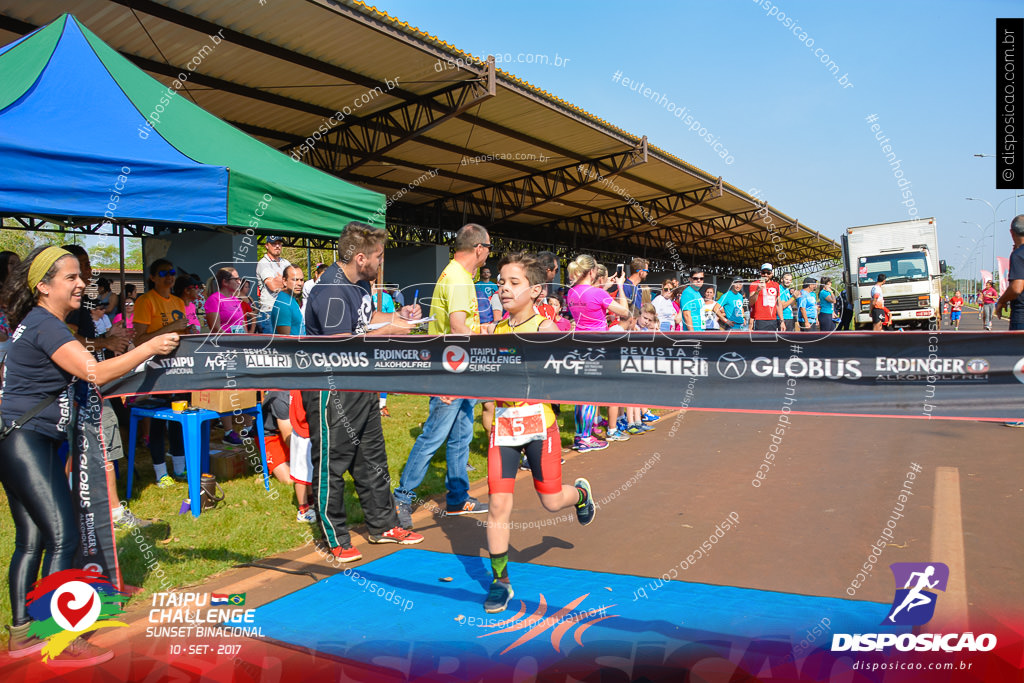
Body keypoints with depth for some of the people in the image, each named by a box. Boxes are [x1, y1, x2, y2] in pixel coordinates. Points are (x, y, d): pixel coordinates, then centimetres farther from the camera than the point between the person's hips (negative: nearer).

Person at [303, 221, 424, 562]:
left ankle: (383, 526, 31)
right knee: (331, 465, 4)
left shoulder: (359, 282, 7)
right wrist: (387, 331, -22)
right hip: (331, 390, -10)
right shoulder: (331, 291, -23)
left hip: (361, 386, 10)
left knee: (372, 459, 17)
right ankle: (336, 540, 18)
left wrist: (397, 316, 7)